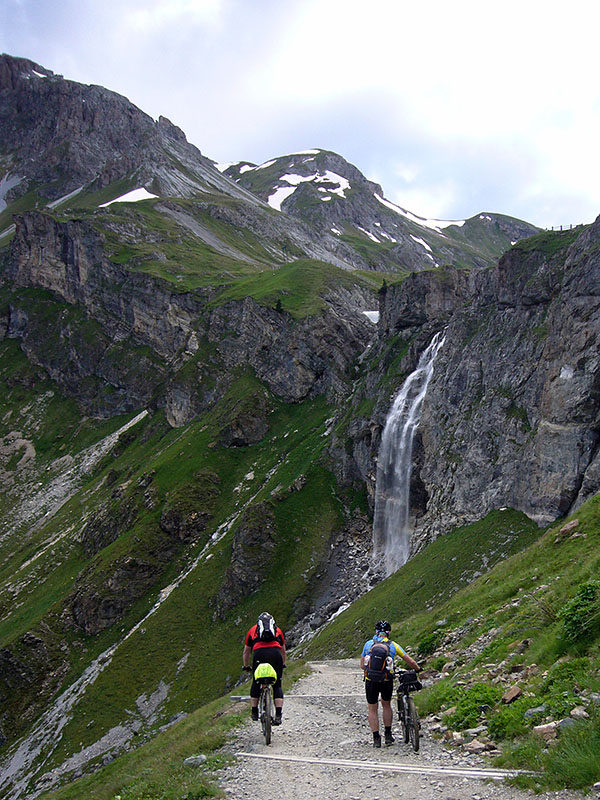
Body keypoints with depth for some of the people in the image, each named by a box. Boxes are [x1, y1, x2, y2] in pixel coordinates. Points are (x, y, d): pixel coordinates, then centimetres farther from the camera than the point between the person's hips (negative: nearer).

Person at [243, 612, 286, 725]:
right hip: (275, 653, 0)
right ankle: (278, 715, 1)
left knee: (256, 684, 18)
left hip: (259, 654, 0)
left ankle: (254, 712, 20)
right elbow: (283, 651, 40)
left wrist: (246, 666, 48)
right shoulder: (278, 630, 31)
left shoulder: (253, 629, 30)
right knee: (277, 685, 10)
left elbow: (246, 652, 35)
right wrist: (283, 664, 55)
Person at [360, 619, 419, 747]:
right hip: (387, 681, 1)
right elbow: (411, 662, 6)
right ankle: (388, 735, 27)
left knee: (372, 710, 14)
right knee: (386, 705, 25)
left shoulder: (368, 644, 5)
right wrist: (417, 669, 26)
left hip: (370, 681, 0)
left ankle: (376, 739, 12)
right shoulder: (393, 645, 4)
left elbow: (362, 665, 9)